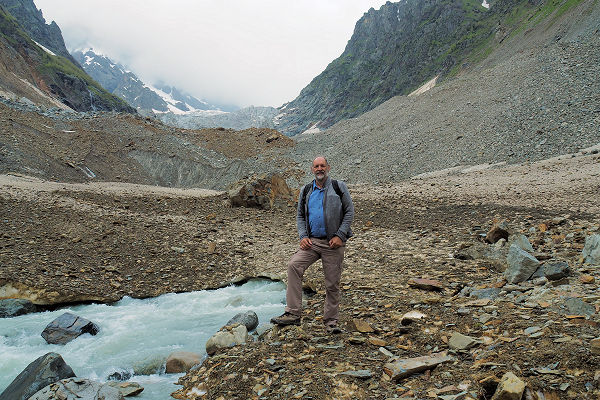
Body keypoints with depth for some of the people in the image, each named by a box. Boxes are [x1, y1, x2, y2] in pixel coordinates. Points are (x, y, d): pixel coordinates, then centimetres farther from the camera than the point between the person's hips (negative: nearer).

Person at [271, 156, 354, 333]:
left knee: (332, 283, 1)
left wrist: (340, 235, -9)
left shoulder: (339, 187, 3)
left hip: (333, 243, -2)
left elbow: (349, 212, 1)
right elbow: (300, 216, 17)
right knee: (293, 265, -20)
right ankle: (293, 314, -17)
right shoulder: (306, 191, 13)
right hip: (312, 241, 3)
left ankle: (331, 321, 17)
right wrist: (303, 236, 0)